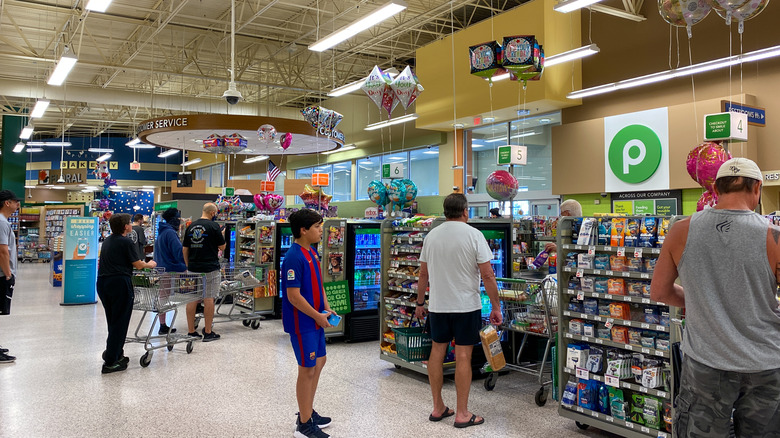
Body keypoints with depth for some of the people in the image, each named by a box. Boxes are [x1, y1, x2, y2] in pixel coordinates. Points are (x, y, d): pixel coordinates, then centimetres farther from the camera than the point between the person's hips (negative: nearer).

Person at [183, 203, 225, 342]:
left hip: (193, 268, 5)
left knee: (192, 299, 9)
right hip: (210, 268, -5)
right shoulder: (213, 226, -9)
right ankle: (208, 333, 5)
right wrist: (221, 236, 14)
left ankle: (191, 331, 13)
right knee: (208, 299, 0)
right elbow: (222, 247, -4)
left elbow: (185, 249, 11)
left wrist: (188, 266, 19)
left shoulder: (191, 226, 8)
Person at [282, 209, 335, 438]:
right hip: (302, 323, -10)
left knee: (318, 363, 19)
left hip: (315, 319, 10)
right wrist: (318, 316, -17)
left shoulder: (312, 252, 8)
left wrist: (326, 308, 6)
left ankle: (307, 411, 34)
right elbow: (294, 296, -24)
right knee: (307, 369, 0)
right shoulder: (294, 258, -22)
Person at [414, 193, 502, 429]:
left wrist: (420, 303, 19)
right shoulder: (473, 234, -10)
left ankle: (438, 408, 22)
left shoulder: (431, 236, 4)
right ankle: (462, 414, 8)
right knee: (463, 356, 1)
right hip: (466, 305, -4)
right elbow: (487, 275, -12)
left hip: (438, 305, 4)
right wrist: (496, 307, -5)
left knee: (437, 351, 12)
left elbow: (423, 274, 9)